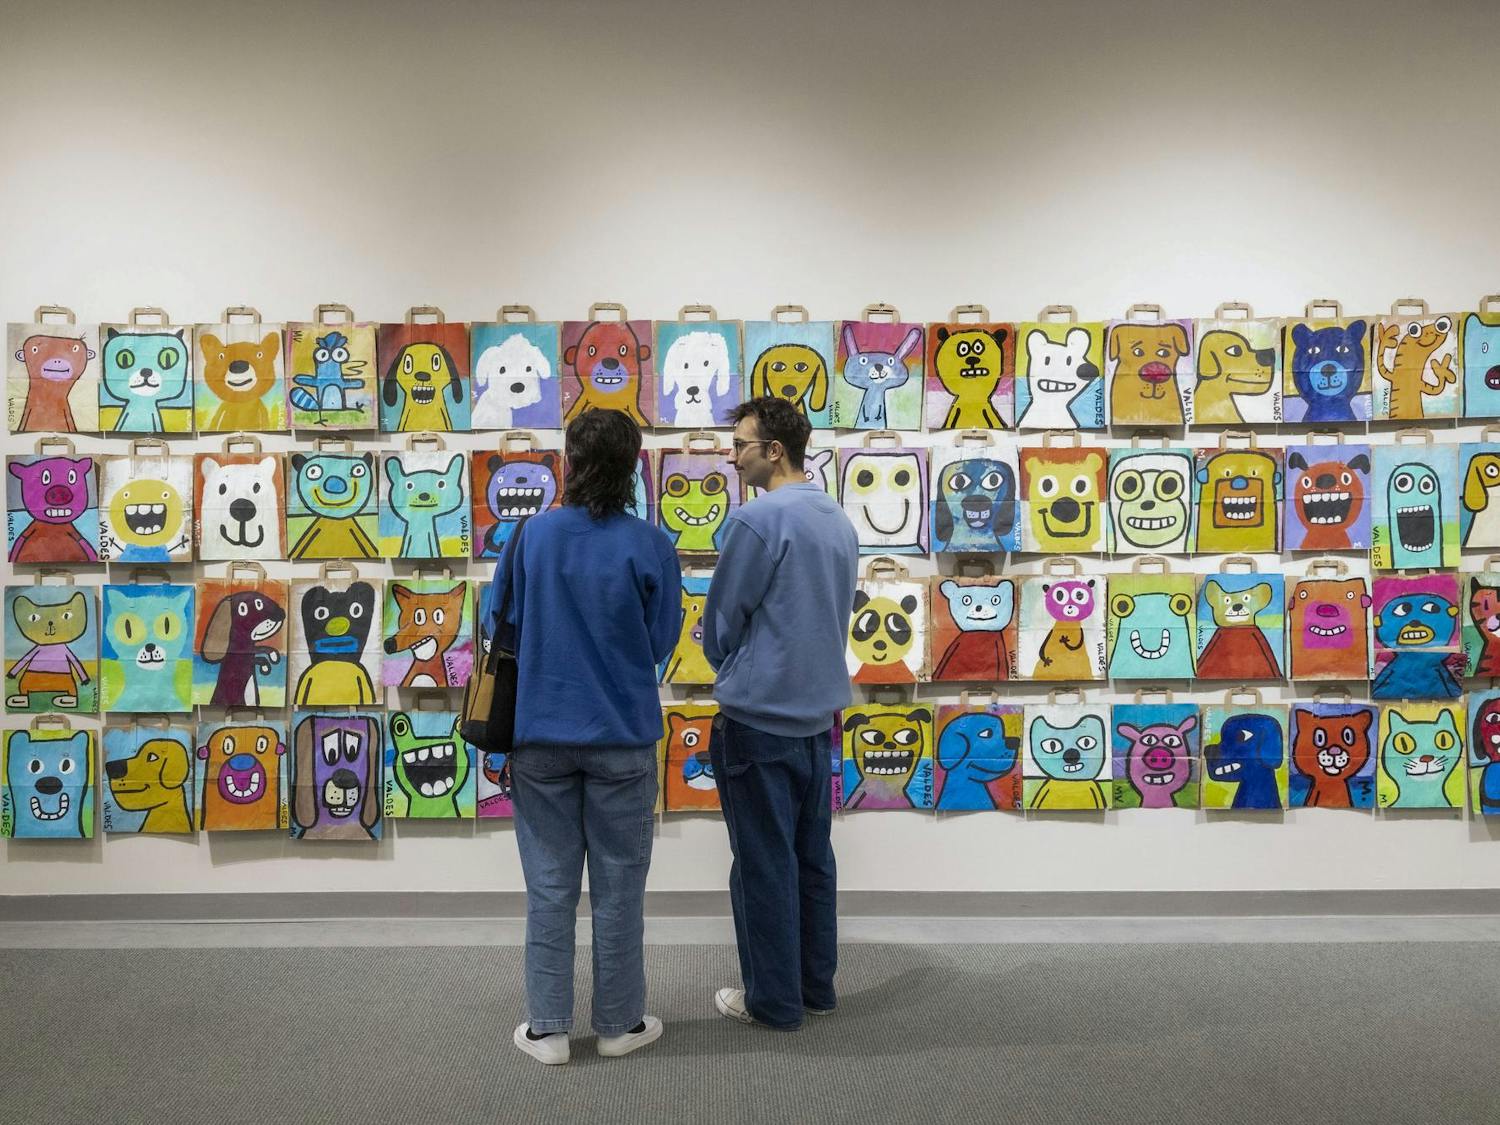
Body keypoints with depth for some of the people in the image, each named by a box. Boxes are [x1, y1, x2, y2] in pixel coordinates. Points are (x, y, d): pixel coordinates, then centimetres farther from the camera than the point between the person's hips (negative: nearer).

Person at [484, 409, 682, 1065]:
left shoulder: (531, 536, -7)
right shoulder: (649, 547, -11)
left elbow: (501, 627, 1)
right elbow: (661, 643, -2)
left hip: (542, 735, 1)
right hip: (622, 738, -1)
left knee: (550, 886, 12)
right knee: (618, 887, 12)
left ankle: (547, 1028, 20)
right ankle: (620, 1024, 23)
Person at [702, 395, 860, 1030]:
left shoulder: (758, 520, -17)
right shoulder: (838, 521, 7)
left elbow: (720, 624, -9)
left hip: (759, 717, -8)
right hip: (819, 712, 8)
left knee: (765, 864, 4)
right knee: (812, 855, 16)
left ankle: (774, 1000, 15)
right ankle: (816, 986, 26)